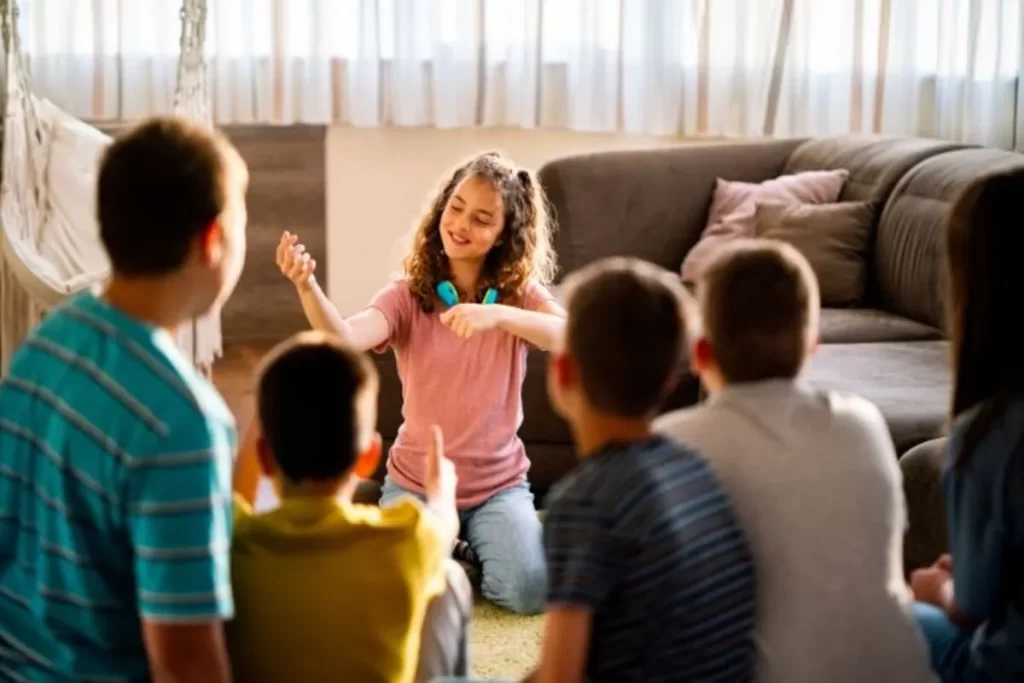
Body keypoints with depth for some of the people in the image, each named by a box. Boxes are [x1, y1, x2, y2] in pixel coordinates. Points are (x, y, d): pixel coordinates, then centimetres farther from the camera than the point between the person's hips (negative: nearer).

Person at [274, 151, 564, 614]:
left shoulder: (520, 291, -6)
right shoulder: (407, 297, -9)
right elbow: (345, 340, -28)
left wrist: (499, 315, -43)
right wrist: (307, 286, -49)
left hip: (498, 481, 0)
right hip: (416, 481, 0)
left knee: (528, 592, -21)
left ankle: (476, 549, 14)